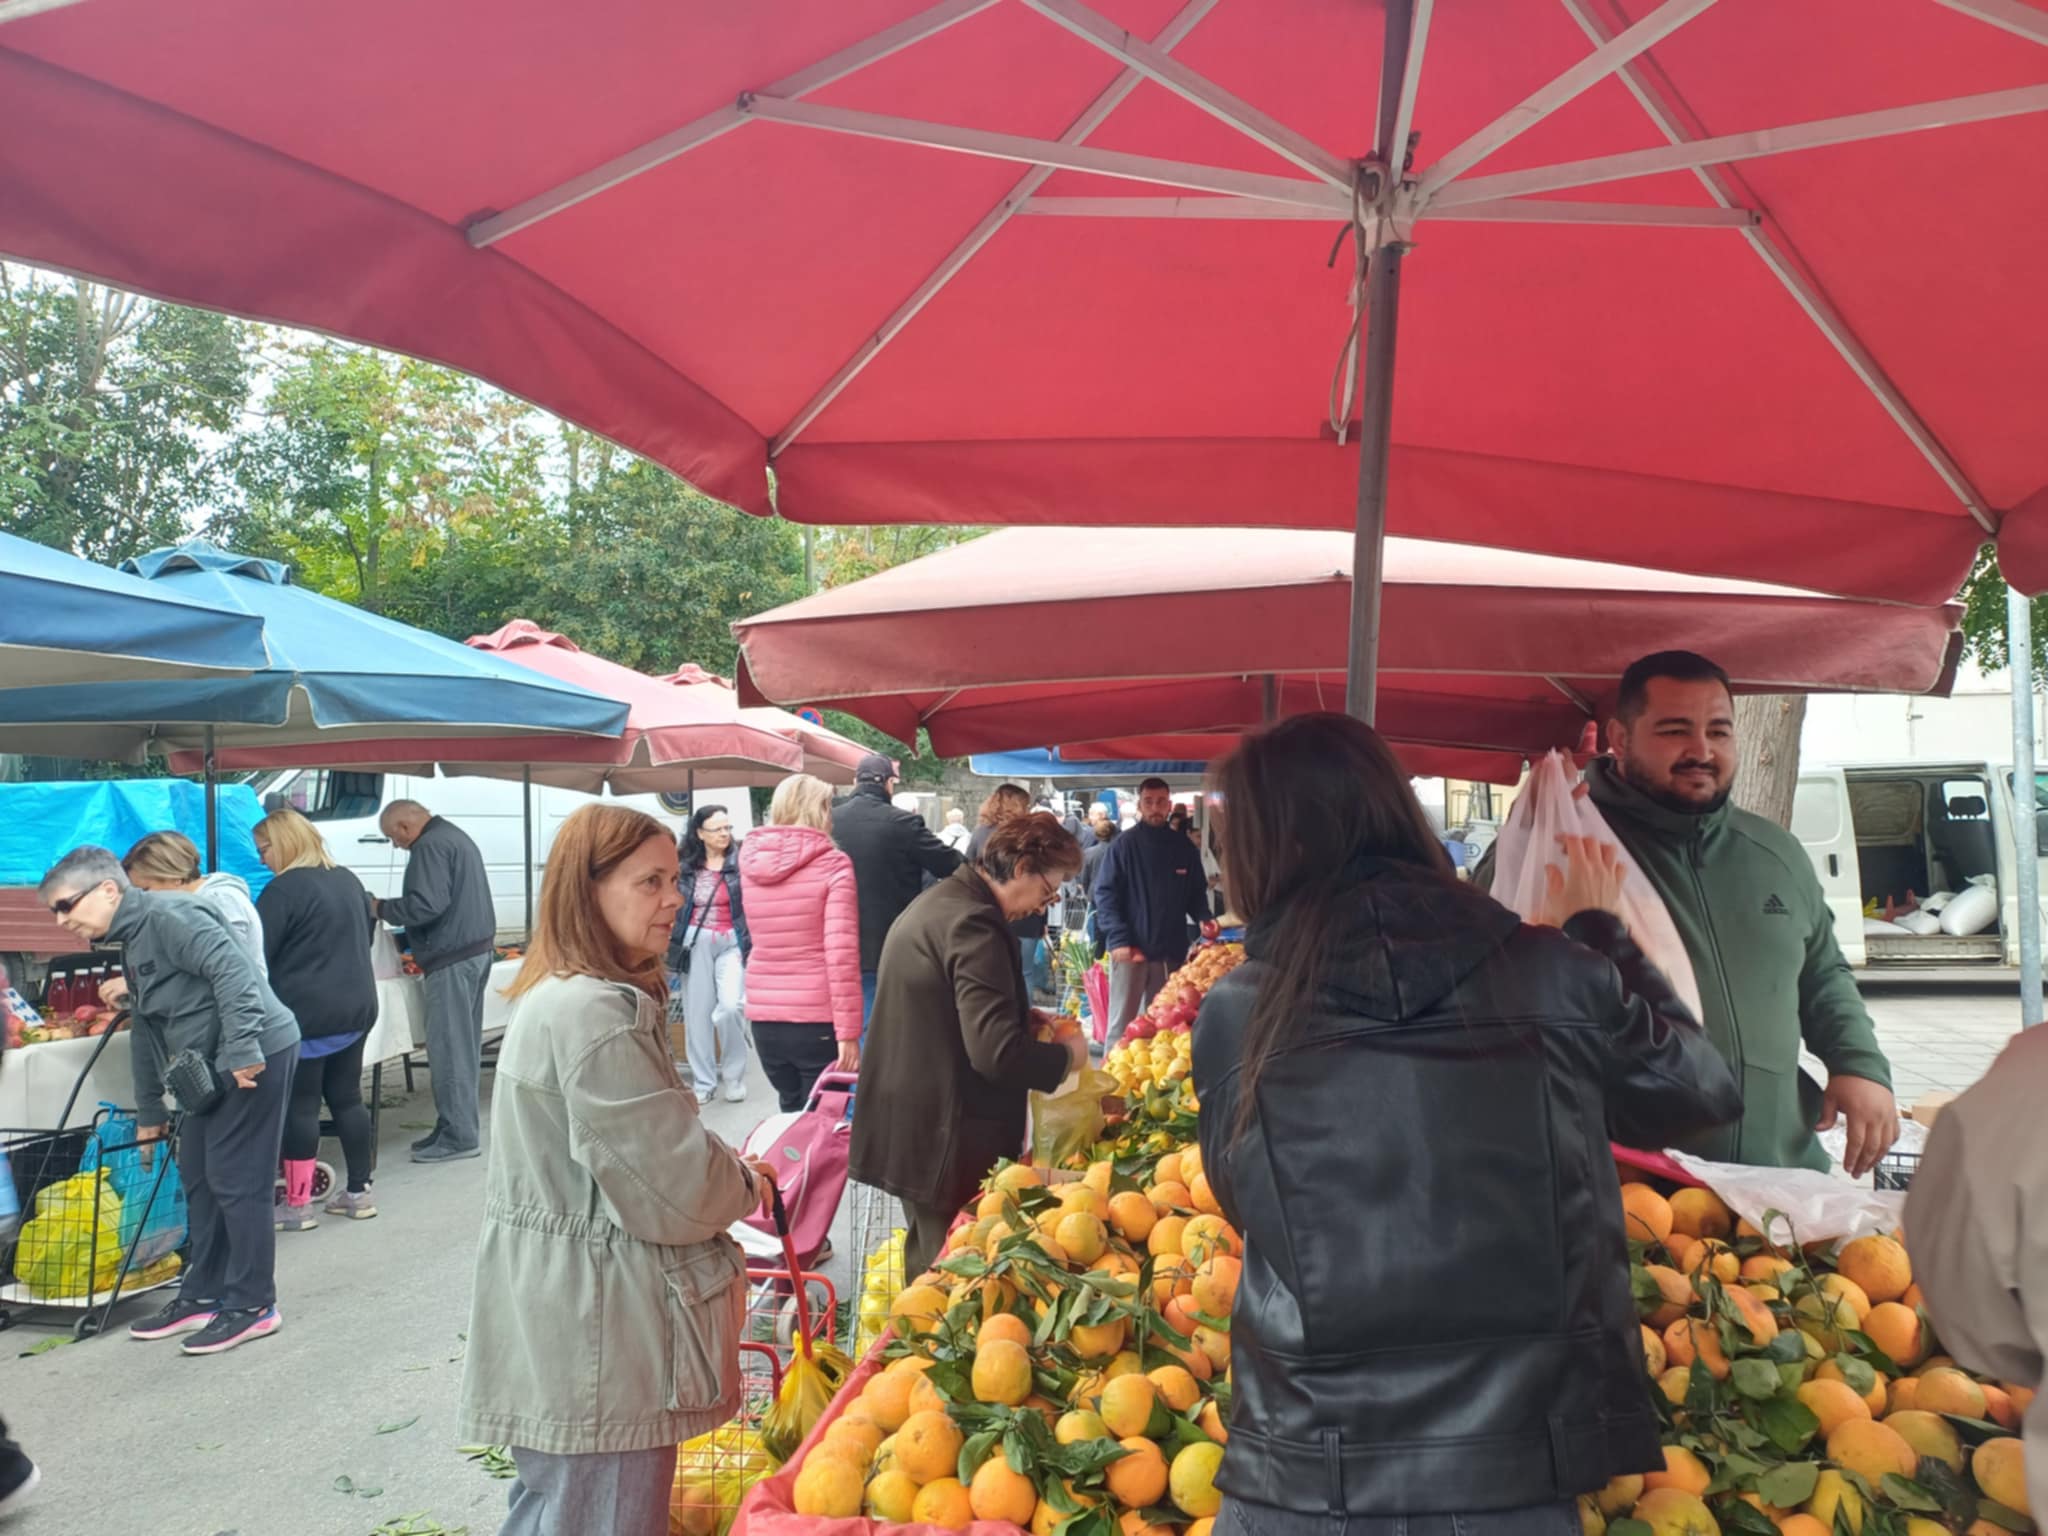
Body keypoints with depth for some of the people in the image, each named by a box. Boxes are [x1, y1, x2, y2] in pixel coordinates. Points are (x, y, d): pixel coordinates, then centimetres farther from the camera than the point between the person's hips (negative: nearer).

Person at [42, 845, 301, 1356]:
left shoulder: (168, 916, -15)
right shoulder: (133, 940, 18)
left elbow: (233, 972, -27)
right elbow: (146, 1032, 25)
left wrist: (243, 1051, -30)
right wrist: (150, 1112, 29)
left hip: (254, 1056, -10)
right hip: (211, 1066, 10)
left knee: (236, 1181, -4)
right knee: (198, 1179, 16)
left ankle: (252, 1305, 7)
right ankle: (202, 1295, 28)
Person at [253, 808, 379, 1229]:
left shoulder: (286, 888, -14)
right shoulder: (348, 880, 11)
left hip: (307, 1016, -8)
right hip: (357, 1007, 8)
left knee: (300, 1105, 0)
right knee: (347, 1098, 14)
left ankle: (298, 1205, 5)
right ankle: (359, 1193, 19)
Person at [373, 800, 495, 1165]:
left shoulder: (430, 846, -13)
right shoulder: (455, 836, 20)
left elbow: (426, 904, -22)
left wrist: (382, 908, -7)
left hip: (453, 957, -11)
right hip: (477, 949, 11)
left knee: (449, 1047, -6)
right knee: (464, 1045, 14)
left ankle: (459, 1136, -3)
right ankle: (461, 1126, 20)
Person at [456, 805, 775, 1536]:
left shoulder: (560, 997, 10)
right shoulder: (595, 1014, -24)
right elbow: (671, 1182, -23)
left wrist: (723, 1169, 7)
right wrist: (741, 1185, -4)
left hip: (563, 1306, 11)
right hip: (593, 1323, -10)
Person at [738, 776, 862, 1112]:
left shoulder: (750, 859, 5)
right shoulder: (831, 864, -9)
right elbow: (841, 955, -15)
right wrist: (848, 1031, -13)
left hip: (763, 1017, 5)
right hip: (816, 1020, -5)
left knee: (791, 1112, 20)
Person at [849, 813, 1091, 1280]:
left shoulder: (937, 904, 10)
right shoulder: (974, 924, -22)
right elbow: (997, 1053, -28)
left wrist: (1024, 1014, 12)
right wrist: (1067, 1056, -11)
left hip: (911, 1126, 10)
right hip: (946, 1141, -10)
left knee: (929, 1269, 23)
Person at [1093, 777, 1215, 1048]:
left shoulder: (1184, 846, 8)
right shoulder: (1124, 845, -4)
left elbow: (1196, 892, 16)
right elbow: (1105, 894, -7)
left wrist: (1203, 918, -5)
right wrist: (1118, 939, -17)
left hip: (1170, 950, 4)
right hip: (1130, 949, -4)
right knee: (1122, 1023, 2)